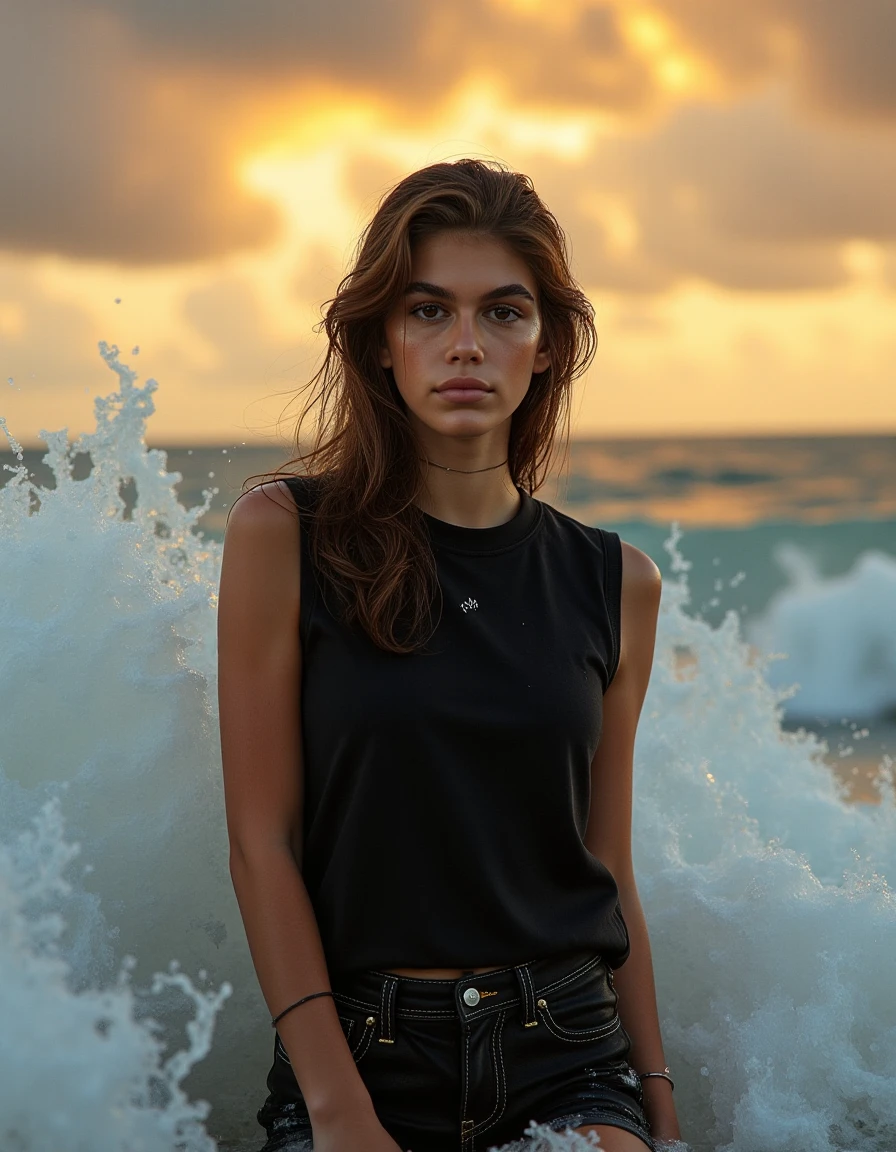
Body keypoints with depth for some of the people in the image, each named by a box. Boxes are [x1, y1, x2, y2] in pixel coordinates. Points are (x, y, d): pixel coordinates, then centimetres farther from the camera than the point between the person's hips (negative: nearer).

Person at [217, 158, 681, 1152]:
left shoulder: (616, 584, 4)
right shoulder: (284, 536, -5)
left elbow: (609, 871, 9)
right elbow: (261, 842, -6)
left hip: (566, 1061, 2)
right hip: (354, 1057, -2)